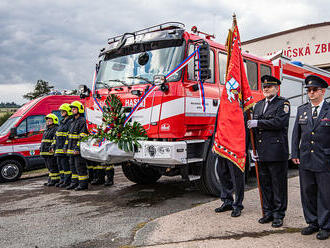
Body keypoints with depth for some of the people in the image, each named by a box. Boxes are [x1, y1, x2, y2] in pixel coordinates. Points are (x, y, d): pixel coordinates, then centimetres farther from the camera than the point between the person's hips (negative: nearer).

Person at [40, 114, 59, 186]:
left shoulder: (56, 129, -9)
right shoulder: (46, 130, 23)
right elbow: (43, 141, 28)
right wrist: (41, 148, 22)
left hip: (51, 152, -10)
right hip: (46, 153, 10)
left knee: (53, 167, -7)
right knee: (49, 167, 15)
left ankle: (54, 180, -3)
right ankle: (50, 180, 22)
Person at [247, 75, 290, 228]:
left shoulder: (283, 103, -1)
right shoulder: (258, 105, 17)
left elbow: (279, 122, -19)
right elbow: (253, 127, 18)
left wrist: (258, 123, -13)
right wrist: (253, 149, 11)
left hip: (277, 152, -6)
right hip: (262, 152, 6)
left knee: (278, 184, 3)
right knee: (265, 184, 12)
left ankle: (278, 215, 14)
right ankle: (268, 212, 24)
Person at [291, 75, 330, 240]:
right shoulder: (302, 110, 10)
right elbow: (296, 133, 11)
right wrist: (295, 154, 5)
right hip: (305, 161, 4)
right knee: (307, 193, 12)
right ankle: (312, 223, 27)